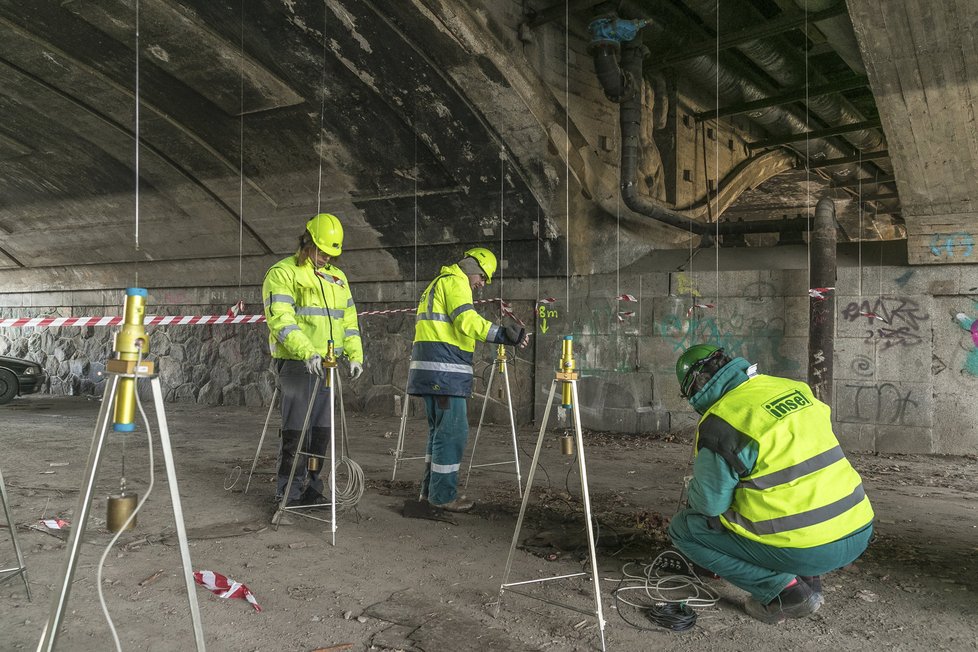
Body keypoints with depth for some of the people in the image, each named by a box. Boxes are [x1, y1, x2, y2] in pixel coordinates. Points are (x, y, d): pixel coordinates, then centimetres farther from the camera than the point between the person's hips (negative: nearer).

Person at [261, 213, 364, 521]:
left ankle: (311, 489, 20)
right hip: (296, 364, -7)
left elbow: (348, 319, 21)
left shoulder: (337, 277, 18)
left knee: (321, 430, 9)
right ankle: (288, 495, 3)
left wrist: (355, 354, 8)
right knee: (296, 432, -5)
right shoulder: (283, 273, -4)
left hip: (326, 365, 7)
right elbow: (280, 319, -16)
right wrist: (307, 351, -27)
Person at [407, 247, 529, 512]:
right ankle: (443, 495, -2)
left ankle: (430, 489, 21)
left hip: (429, 369, 11)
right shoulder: (455, 281, -5)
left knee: (441, 429, 16)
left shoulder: (437, 283, 27)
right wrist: (506, 334, -23)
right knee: (453, 430, -7)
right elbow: (468, 321, -19)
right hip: (444, 369, -10)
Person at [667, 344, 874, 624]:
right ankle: (808, 579, 18)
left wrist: (693, 490, 18)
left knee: (683, 529, 8)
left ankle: (785, 590, 0)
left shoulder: (720, 421, -13)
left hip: (807, 549, -7)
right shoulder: (796, 389, 8)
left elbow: (710, 503, -5)